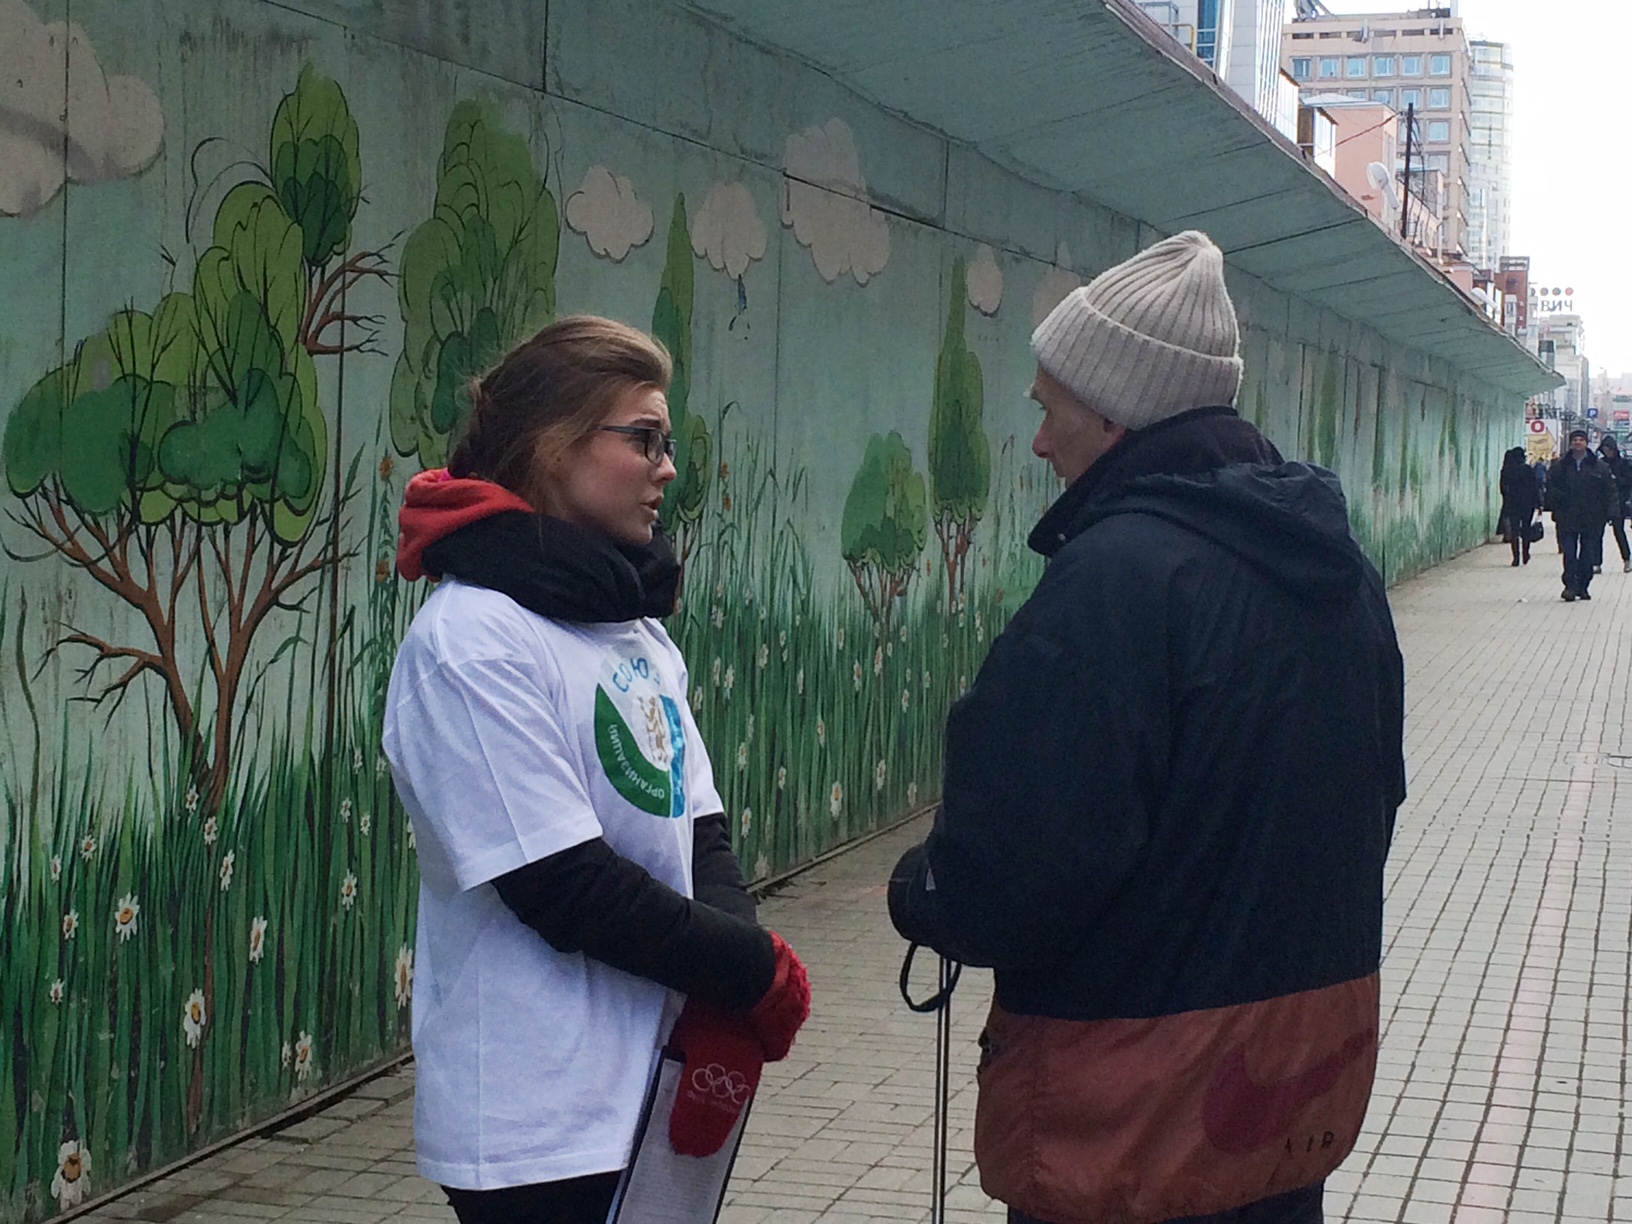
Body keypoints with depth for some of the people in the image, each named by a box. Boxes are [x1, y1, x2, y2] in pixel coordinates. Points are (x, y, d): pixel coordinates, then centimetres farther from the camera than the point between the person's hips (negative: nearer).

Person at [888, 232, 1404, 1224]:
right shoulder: (1339, 565, 6)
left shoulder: (1118, 574, -23)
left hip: (1138, 1100, -8)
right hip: (1313, 1063, 8)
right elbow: (1375, 791, 16)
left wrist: (923, 899, -6)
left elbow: (1019, 856, -26)